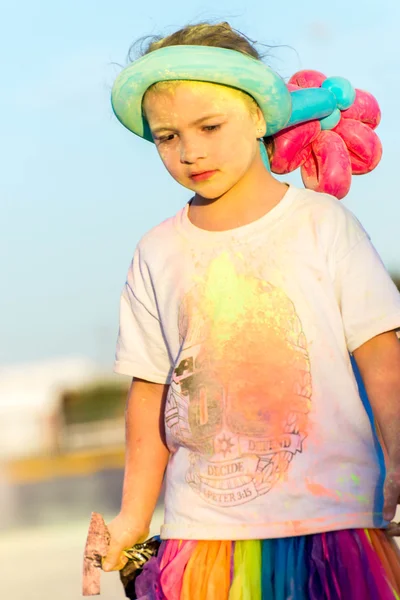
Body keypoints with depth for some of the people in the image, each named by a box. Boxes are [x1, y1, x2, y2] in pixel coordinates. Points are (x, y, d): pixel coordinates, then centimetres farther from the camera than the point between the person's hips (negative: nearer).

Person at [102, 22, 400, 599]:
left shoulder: (323, 222, 2)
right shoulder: (157, 254, 9)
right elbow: (151, 389, 12)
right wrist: (133, 517, 10)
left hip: (331, 516, -2)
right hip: (203, 527, 2)